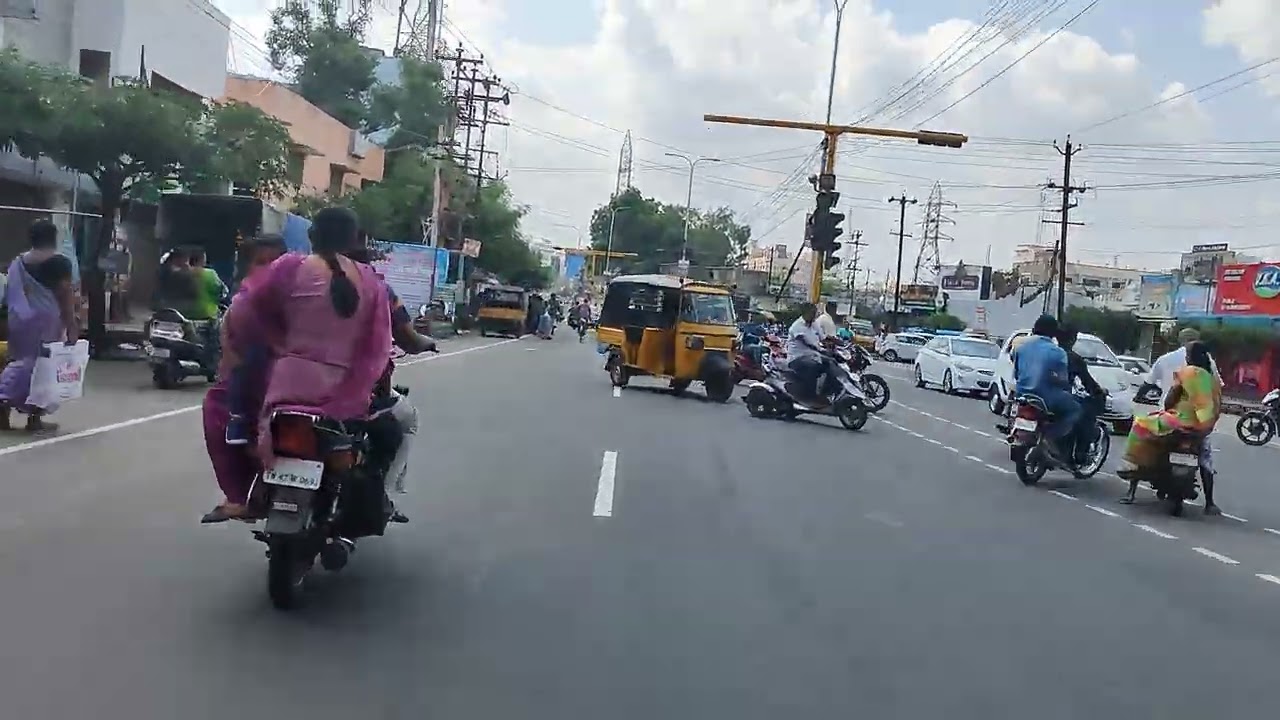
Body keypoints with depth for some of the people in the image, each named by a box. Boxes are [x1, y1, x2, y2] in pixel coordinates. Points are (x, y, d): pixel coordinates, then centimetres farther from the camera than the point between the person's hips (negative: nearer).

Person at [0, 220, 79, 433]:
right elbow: (65, 294, -12)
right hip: (46, 321, -5)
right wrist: (71, 325, -11)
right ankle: (35, 419, 3)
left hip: (19, 319, 5)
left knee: (20, 362, 16)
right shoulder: (59, 262, -8)